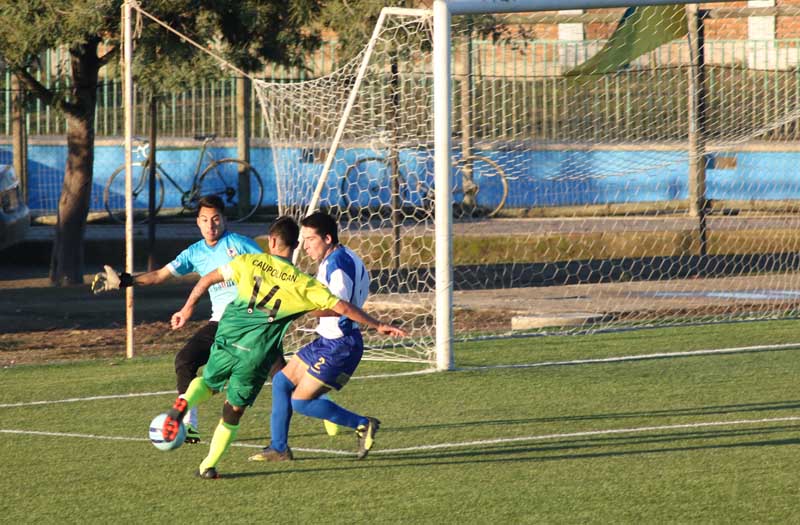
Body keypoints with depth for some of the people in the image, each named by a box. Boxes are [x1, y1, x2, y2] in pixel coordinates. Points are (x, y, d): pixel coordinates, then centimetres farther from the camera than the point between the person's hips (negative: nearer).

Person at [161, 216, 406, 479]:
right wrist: (378, 325, 8)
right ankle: (208, 465, 9)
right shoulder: (302, 282, 1)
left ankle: (184, 403, -6)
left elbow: (209, 279, 8)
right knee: (234, 408, 11)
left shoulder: (250, 262, 6)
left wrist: (188, 308, 18)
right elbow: (342, 308, 0)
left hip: (228, 334, 2)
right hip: (258, 349, -2)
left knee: (208, 381, 26)